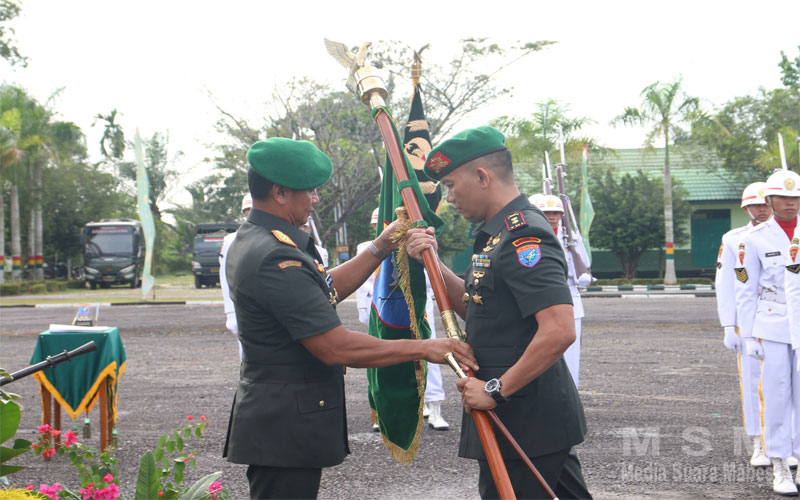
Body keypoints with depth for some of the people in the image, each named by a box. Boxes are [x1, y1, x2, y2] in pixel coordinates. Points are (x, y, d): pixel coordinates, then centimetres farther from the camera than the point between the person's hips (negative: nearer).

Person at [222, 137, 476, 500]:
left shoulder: (250, 242, 10)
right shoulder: (276, 259, -24)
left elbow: (323, 290, 18)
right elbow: (335, 347, -26)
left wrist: (381, 248, 12)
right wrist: (423, 348, -18)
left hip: (268, 416, 11)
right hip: (286, 426, -11)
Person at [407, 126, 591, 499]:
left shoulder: (523, 236, -20)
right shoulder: (501, 232, 13)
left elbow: (560, 331, -29)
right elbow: (473, 307, 20)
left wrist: (497, 390, -22)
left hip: (524, 423, -10)